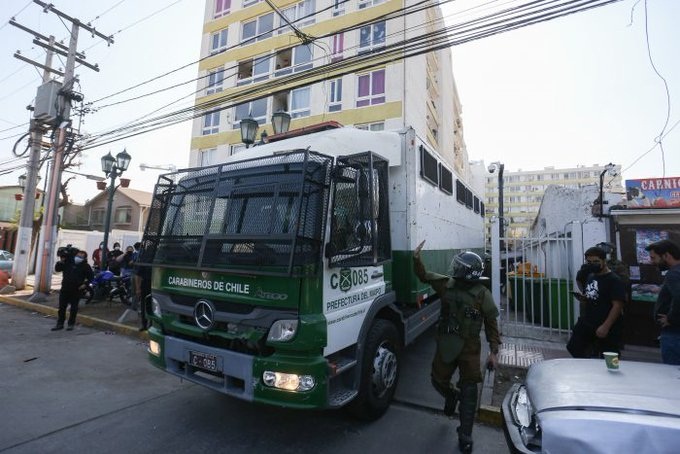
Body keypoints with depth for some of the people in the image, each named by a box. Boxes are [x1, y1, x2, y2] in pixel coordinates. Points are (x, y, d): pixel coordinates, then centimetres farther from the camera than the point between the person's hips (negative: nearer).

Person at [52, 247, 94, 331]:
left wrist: (85, 284, -7)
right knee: (61, 307, 8)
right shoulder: (68, 263, 5)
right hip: (65, 289, 3)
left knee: (73, 308, 5)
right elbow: (57, 269, 9)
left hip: (76, 291, -3)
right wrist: (60, 262, -7)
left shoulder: (85, 266, -4)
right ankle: (60, 324, 19)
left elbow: (91, 276, 2)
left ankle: (71, 324, 17)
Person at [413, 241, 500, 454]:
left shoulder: (483, 294, -11)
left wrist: (493, 351, -7)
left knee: (468, 392, 5)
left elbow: (491, 325, -6)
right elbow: (424, 276, 7)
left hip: (469, 347, -3)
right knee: (438, 381, 16)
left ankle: (465, 436, 21)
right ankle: (451, 395, 51)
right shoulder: (447, 284, -2)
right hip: (445, 344, 4)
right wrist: (417, 259, -7)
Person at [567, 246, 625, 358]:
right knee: (573, 347, 9)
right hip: (586, 323, 7)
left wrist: (605, 327, -23)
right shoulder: (589, 277, 11)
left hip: (607, 328, -7)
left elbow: (617, 306, -18)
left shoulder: (614, 280, -12)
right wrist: (582, 298, -3)